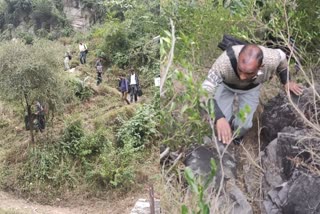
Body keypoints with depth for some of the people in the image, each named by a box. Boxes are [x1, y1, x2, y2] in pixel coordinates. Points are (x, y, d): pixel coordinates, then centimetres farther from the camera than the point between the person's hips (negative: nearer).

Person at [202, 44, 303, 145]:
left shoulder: (271, 60, -37)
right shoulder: (225, 61, -46)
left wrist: (286, 81, -7)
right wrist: (219, 117, -61)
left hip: (251, 87, 2)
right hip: (225, 84, -1)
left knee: (244, 124, -9)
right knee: (223, 120, -15)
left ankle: (237, 135, 29)